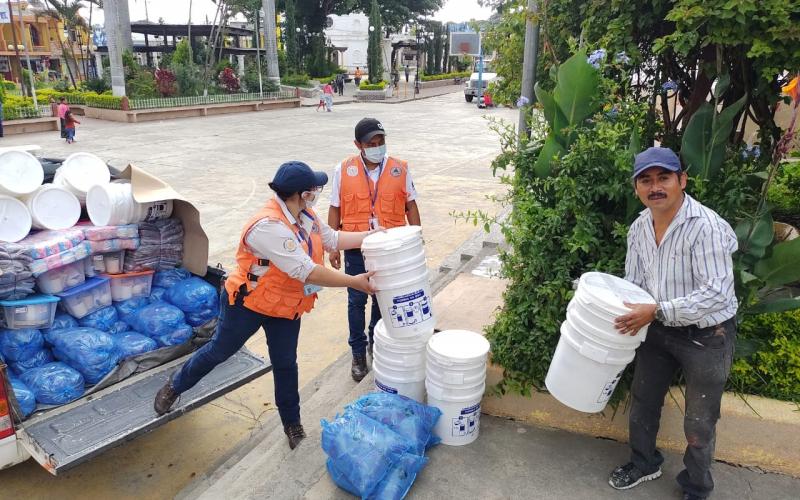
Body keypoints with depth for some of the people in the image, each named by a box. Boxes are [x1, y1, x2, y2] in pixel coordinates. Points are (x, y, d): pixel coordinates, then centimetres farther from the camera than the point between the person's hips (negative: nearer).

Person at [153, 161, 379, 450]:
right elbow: (307, 272, -36)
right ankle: (175, 386, 41)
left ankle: (292, 424, 31)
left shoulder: (306, 216, -7)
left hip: (286, 307, 7)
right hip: (249, 303, -6)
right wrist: (354, 282, -30)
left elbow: (332, 239, 7)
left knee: (286, 364, 14)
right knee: (219, 351, 13)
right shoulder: (268, 226, -35)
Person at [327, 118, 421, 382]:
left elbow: (410, 205, 3)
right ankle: (358, 353, 24)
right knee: (356, 300, 8)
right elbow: (335, 209, 1)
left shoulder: (400, 169, -4)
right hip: (356, 248, 0)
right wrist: (333, 246, 0)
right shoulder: (344, 170, -5)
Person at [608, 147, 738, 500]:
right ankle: (644, 463, 45)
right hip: (658, 329, 6)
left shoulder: (706, 226, -26)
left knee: (699, 424, 10)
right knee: (643, 401, 20)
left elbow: (717, 294, -29)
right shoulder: (639, 227, -3)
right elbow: (633, 282, 5)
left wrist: (657, 311, -31)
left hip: (706, 336, -6)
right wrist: (619, 314, -11)